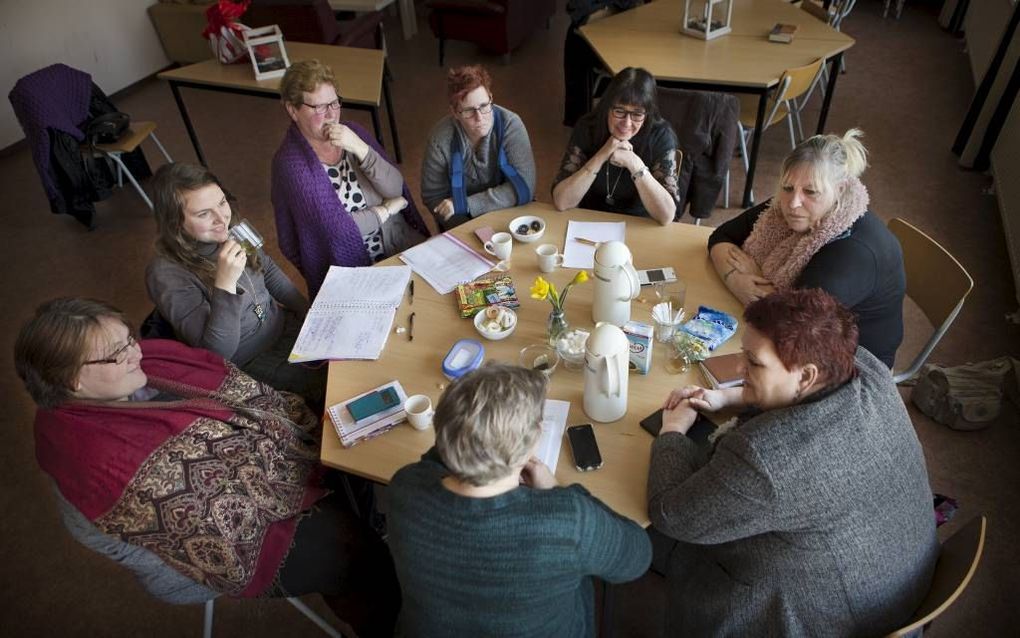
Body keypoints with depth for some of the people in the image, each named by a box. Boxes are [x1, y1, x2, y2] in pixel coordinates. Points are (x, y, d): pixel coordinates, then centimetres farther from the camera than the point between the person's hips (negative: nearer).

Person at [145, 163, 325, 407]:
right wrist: (225, 284, -37)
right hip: (251, 363, -6)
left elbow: (272, 274, 12)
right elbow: (217, 352, -26)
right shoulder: (166, 274, -24)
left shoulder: (231, 232, -6)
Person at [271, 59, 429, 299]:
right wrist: (388, 209, -7)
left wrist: (360, 148, -20)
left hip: (400, 240, 6)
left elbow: (395, 189, -6)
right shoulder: (292, 162, -14)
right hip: (352, 266, -5)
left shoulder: (352, 133, 1)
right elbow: (336, 227, -18)